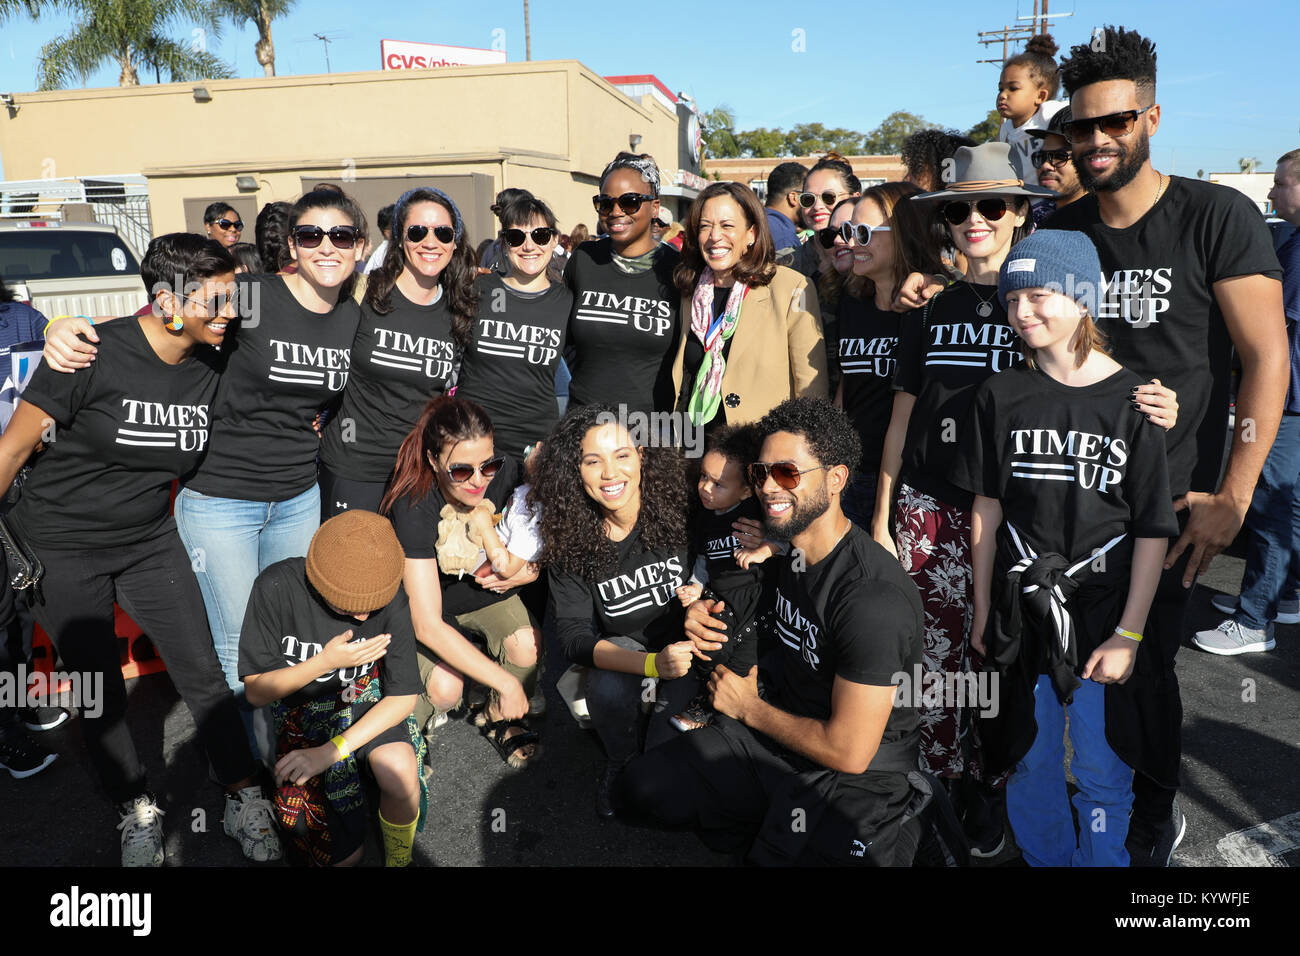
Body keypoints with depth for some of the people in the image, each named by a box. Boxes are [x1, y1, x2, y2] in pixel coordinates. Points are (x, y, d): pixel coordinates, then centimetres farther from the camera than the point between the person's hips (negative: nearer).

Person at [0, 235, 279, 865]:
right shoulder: (96, 353, -21)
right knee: (101, 695, 9)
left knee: (202, 672, 1)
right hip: (59, 549, -3)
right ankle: (137, 813, 30)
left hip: (149, 541, 4)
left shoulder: (211, 370, -6)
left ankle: (244, 804, 16)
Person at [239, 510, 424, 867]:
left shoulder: (391, 597, -20)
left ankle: (399, 860, -2)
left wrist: (332, 751, -24)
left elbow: (403, 697, -15)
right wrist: (326, 662, -28)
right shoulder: (277, 587, -23)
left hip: (366, 703, 1)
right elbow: (255, 692, -14)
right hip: (301, 711, 0)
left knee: (400, 772, -32)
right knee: (343, 854, -12)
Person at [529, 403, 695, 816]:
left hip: (684, 639, -1)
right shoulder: (568, 540, -15)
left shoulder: (679, 508, -19)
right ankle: (620, 765, 2)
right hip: (623, 645, 1)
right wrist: (652, 663, -35)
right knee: (609, 692, -30)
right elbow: (572, 634, -19)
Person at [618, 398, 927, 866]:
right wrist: (708, 615, -1)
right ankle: (778, 824, 6)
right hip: (780, 735, 7)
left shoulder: (874, 598, -29)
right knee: (639, 787, 1)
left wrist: (749, 707, -10)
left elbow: (849, 753, -26)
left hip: (858, 779, -7)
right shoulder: (787, 552, -1)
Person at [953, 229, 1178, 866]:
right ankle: (1044, 859, 38)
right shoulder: (1002, 395, 0)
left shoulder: (1134, 401, -8)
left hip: (1103, 615, -2)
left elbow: (1153, 531, -6)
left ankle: (1099, 862, 34)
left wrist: (1129, 634, -8)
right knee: (1030, 766, 16)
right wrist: (982, 614, 4)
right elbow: (986, 509, 3)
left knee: (1102, 775, 11)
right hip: (1019, 614, 2)